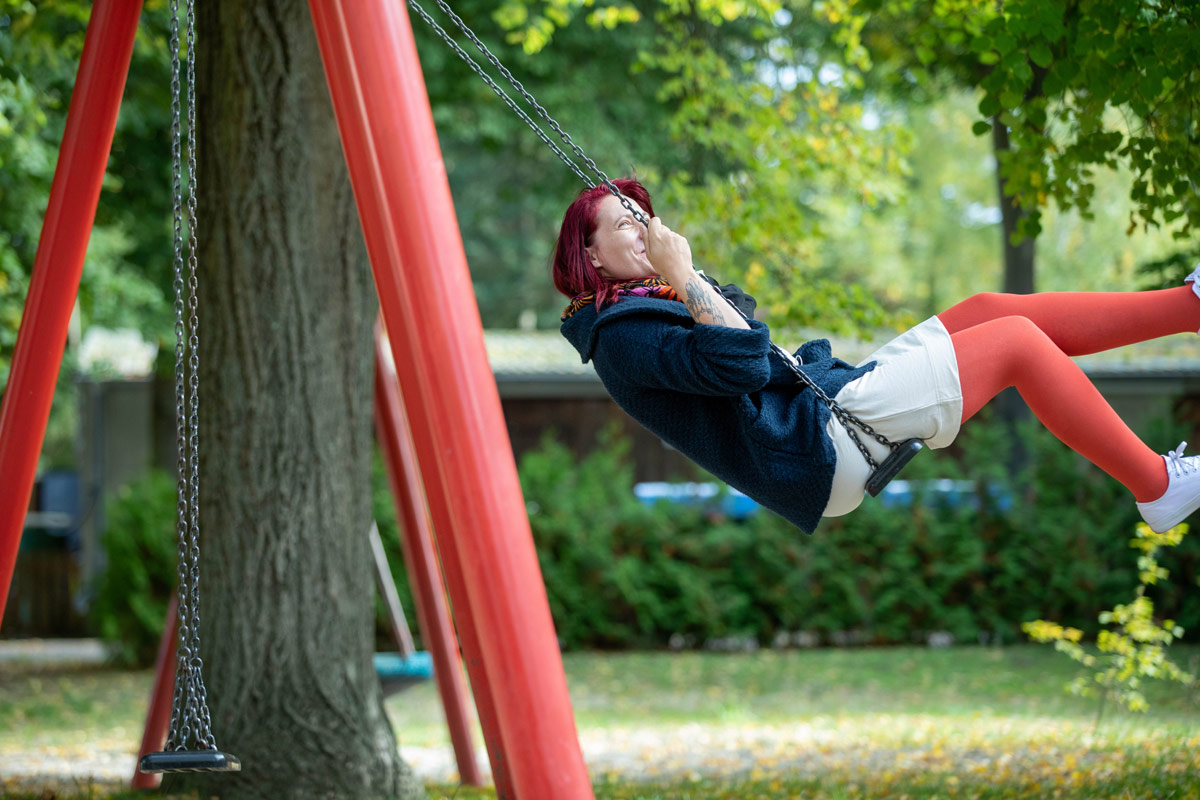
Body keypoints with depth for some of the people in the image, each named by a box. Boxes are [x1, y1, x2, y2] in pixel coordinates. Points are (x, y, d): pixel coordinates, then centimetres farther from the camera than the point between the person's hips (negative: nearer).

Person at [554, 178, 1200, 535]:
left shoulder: (651, 307, 21)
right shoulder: (621, 336, -11)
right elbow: (739, 363, -24)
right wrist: (684, 277, -19)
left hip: (831, 394, 10)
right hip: (820, 437, -10)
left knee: (990, 310, 4)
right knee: (1018, 341, -8)